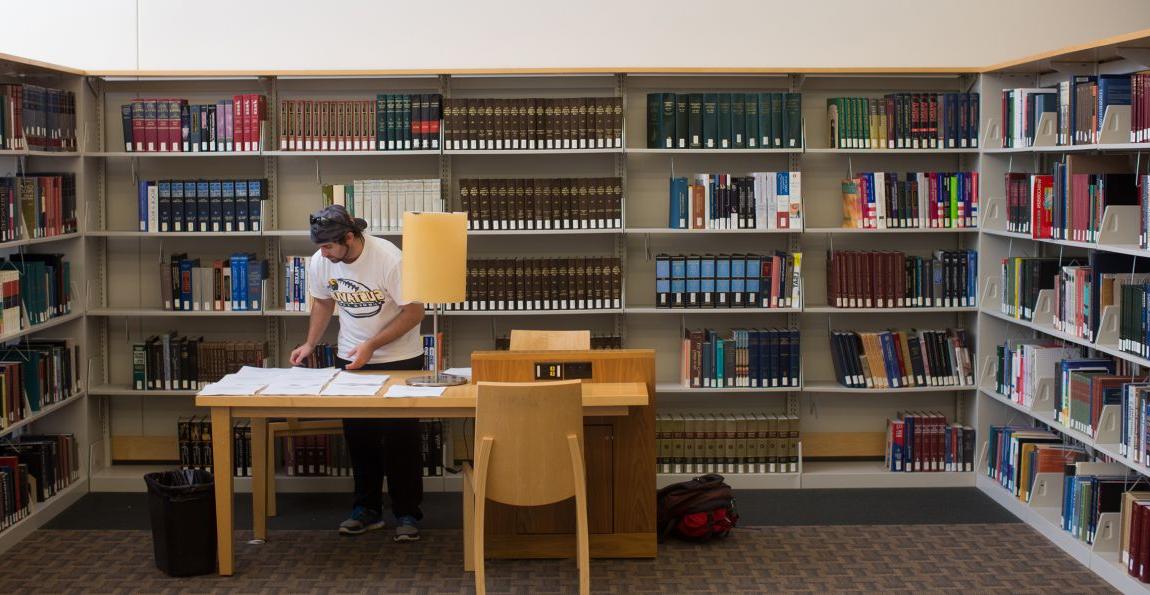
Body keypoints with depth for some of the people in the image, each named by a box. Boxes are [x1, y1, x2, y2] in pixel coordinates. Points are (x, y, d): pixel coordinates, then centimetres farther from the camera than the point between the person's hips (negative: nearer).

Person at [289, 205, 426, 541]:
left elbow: (414, 312, -19)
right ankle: (367, 509, 22)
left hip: (399, 359, -4)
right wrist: (310, 344, 1)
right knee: (358, 437, 8)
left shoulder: (389, 259, -24)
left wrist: (371, 346, -23)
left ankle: (407, 513, 9)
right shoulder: (319, 262, -8)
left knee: (400, 439, -2)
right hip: (350, 360, 5)